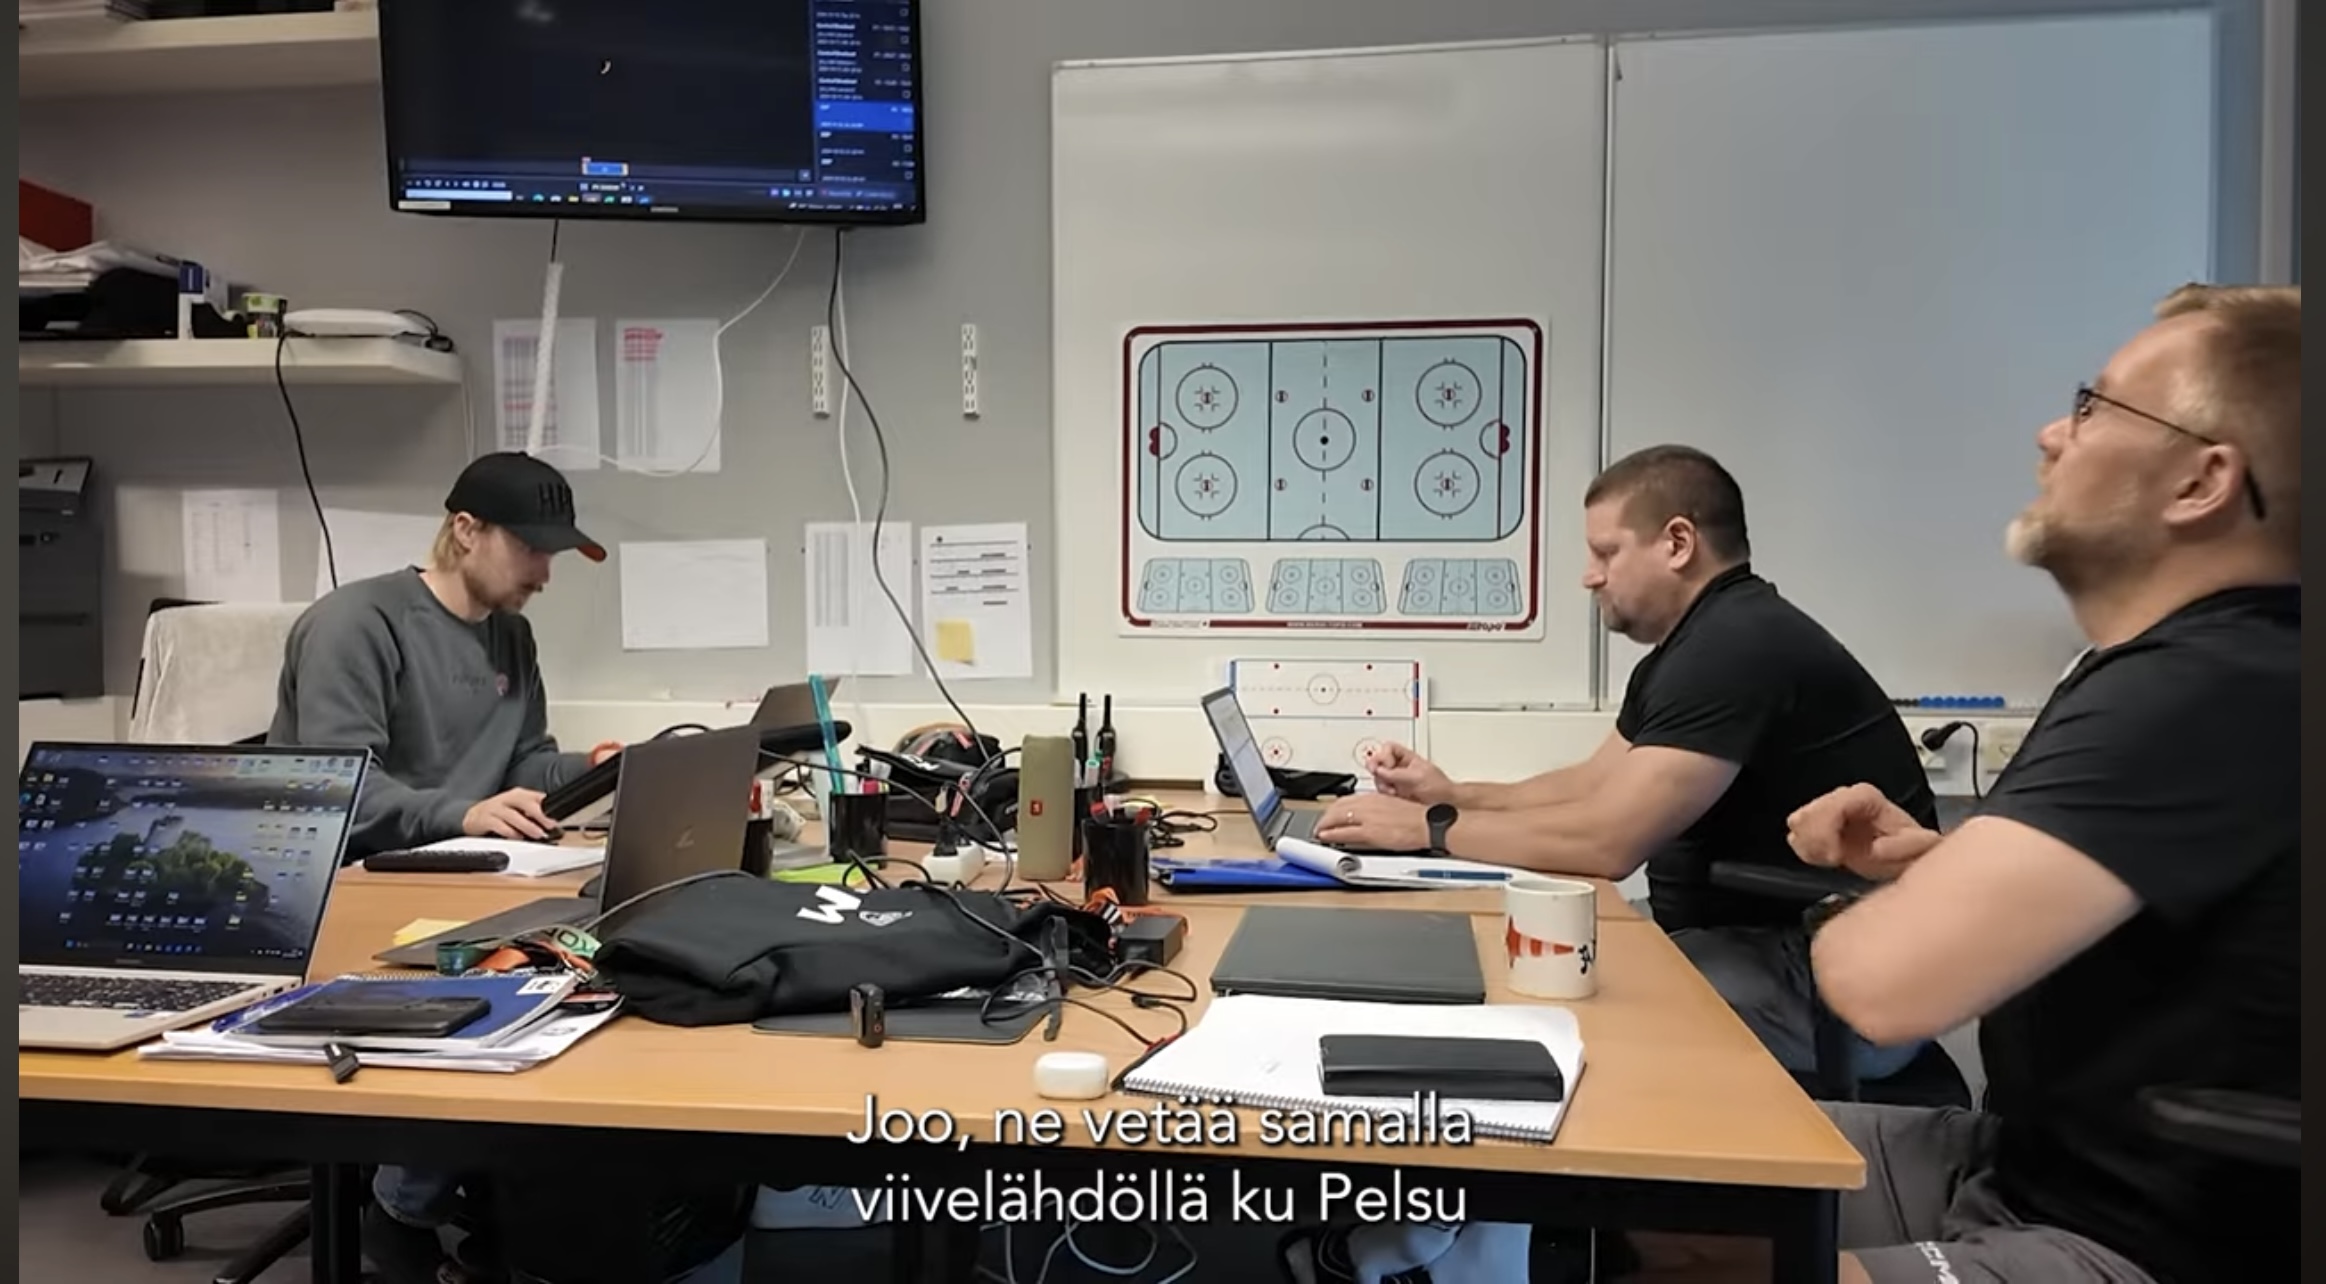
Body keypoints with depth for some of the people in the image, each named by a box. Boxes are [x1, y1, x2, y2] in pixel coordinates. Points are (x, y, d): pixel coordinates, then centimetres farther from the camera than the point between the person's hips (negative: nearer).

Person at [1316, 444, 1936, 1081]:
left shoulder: (1737, 645, -22)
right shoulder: (1693, 647, 13)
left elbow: (1608, 839, -26)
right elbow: (1595, 784, 18)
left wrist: (1431, 829, -16)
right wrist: (1455, 796, 5)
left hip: (1842, 980, -9)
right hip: (1760, 942, 9)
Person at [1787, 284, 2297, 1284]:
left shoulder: (2211, 697, -25)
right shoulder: (2190, 666, 9)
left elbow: (1887, 975, -34)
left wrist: (1855, 915, -9)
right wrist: (1936, 866, 0)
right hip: (2021, 1164, 10)